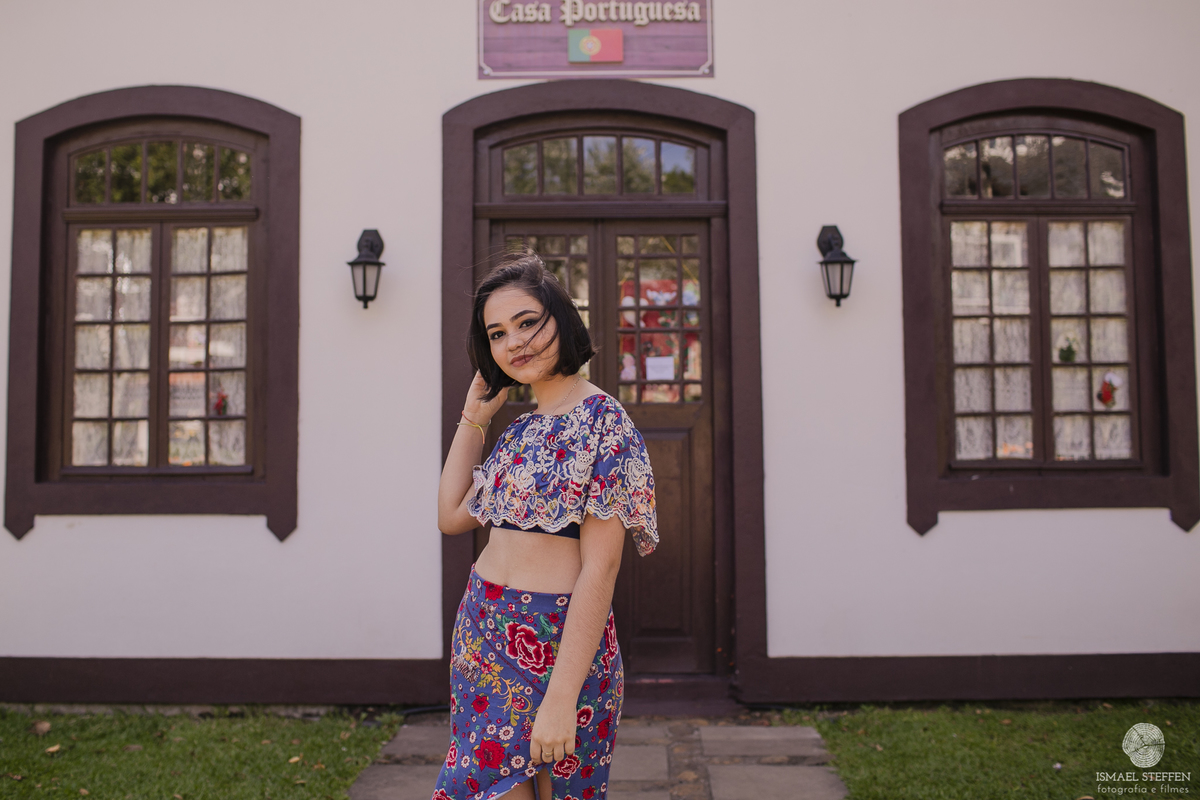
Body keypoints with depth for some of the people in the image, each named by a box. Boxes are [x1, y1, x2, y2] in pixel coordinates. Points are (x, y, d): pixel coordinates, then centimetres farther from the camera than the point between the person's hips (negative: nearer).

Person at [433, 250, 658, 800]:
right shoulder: (519, 430, 11)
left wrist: (562, 697, -21)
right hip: (485, 631, 7)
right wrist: (474, 415, 12)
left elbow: (600, 570, -17)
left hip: (557, 646, -7)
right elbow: (452, 517, 16)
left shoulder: (601, 420, -13)